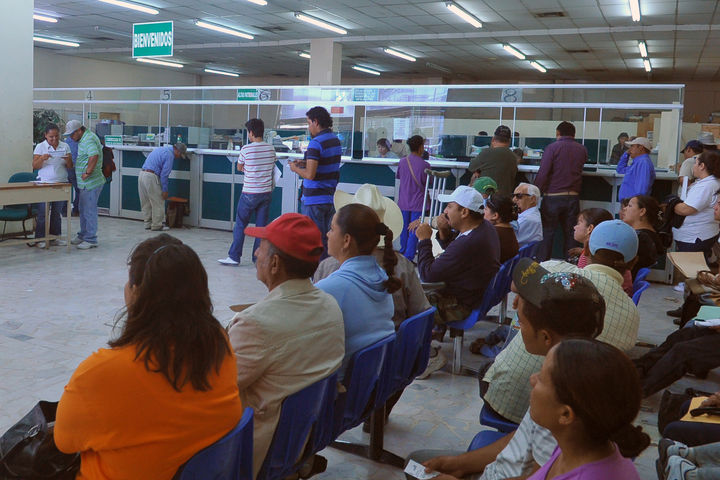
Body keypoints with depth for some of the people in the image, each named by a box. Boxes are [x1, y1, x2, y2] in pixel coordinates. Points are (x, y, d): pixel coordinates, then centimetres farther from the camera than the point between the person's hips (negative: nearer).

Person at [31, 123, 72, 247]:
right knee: (42, 213, -3)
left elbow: (70, 167, 7)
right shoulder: (40, 147, 1)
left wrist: (68, 160, -15)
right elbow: (35, 166, -2)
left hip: (61, 184, 3)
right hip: (45, 183, -3)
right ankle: (40, 239, 2)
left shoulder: (65, 146, 8)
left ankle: (54, 237, 16)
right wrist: (42, 158, -21)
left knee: (57, 213, 8)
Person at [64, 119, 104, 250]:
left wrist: (87, 173, -26)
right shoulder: (84, 139, 17)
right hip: (86, 183, 11)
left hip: (91, 183, -11)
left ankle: (91, 240, 2)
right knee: (83, 210, 19)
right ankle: (83, 235, 31)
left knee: (89, 211, -5)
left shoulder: (89, 139, -17)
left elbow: (94, 156, -32)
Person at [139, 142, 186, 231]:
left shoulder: (160, 149, 19)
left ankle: (147, 223, 22)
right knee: (158, 203, 1)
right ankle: (156, 225, 6)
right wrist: (165, 190, -6)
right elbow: (164, 174, -12)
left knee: (146, 203, 15)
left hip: (141, 174, 9)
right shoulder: (170, 155, -9)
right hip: (151, 177, -9)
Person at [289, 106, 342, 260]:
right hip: (330, 198, 8)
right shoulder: (336, 140, 11)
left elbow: (310, 174, -23)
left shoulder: (316, 143, -16)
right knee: (326, 240, 12)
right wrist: (306, 163, 16)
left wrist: (295, 168, -4)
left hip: (315, 200, -8)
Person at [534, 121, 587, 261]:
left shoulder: (552, 147, -5)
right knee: (570, 234, 9)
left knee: (547, 233, 2)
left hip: (553, 196, -3)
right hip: (573, 197, 3)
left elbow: (542, 173, -12)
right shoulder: (582, 149, 7)